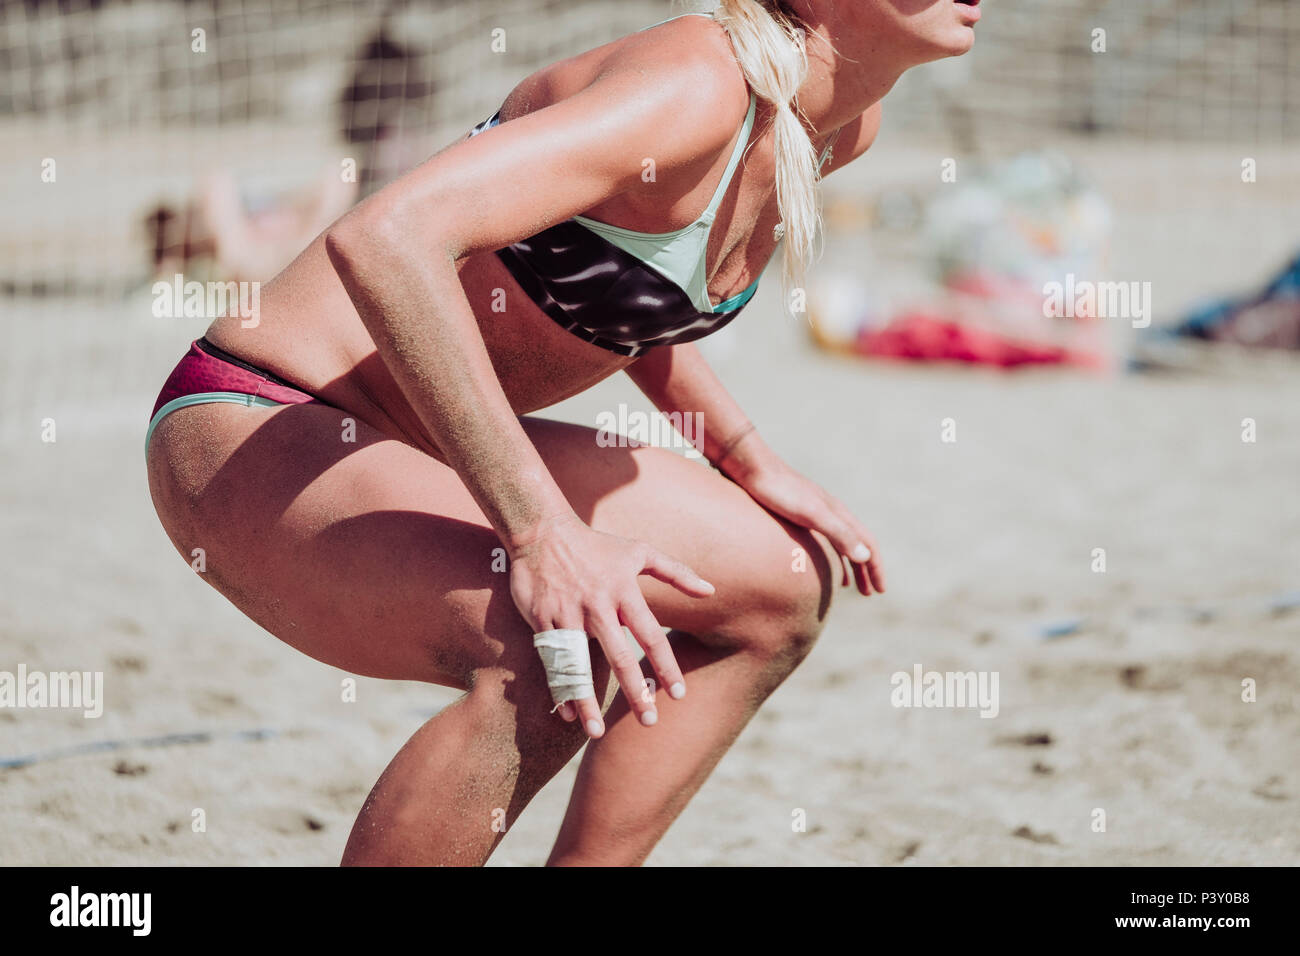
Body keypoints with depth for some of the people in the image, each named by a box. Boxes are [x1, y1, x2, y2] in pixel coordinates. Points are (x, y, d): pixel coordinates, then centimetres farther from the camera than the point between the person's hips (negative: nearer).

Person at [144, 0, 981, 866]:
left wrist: (748, 461, 15)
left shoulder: (843, 127, 2)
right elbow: (384, 239, -39)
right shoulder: (695, 88, -26)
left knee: (784, 585, 13)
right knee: (554, 662, -33)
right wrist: (540, 534, -38)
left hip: (431, 440, 10)